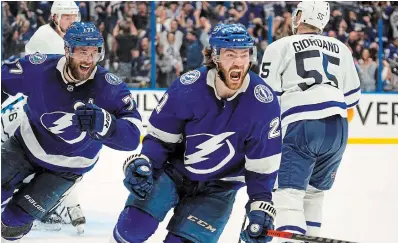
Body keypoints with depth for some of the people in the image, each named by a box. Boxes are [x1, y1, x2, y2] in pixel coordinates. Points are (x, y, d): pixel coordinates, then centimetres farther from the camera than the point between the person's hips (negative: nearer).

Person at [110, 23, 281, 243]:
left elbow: (263, 163, -9)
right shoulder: (187, 87, -19)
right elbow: (159, 136, -6)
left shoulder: (263, 102, -19)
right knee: (136, 221, -18)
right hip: (173, 170, 0)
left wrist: (261, 207, -18)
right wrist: (141, 164, -23)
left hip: (217, 189, 0)